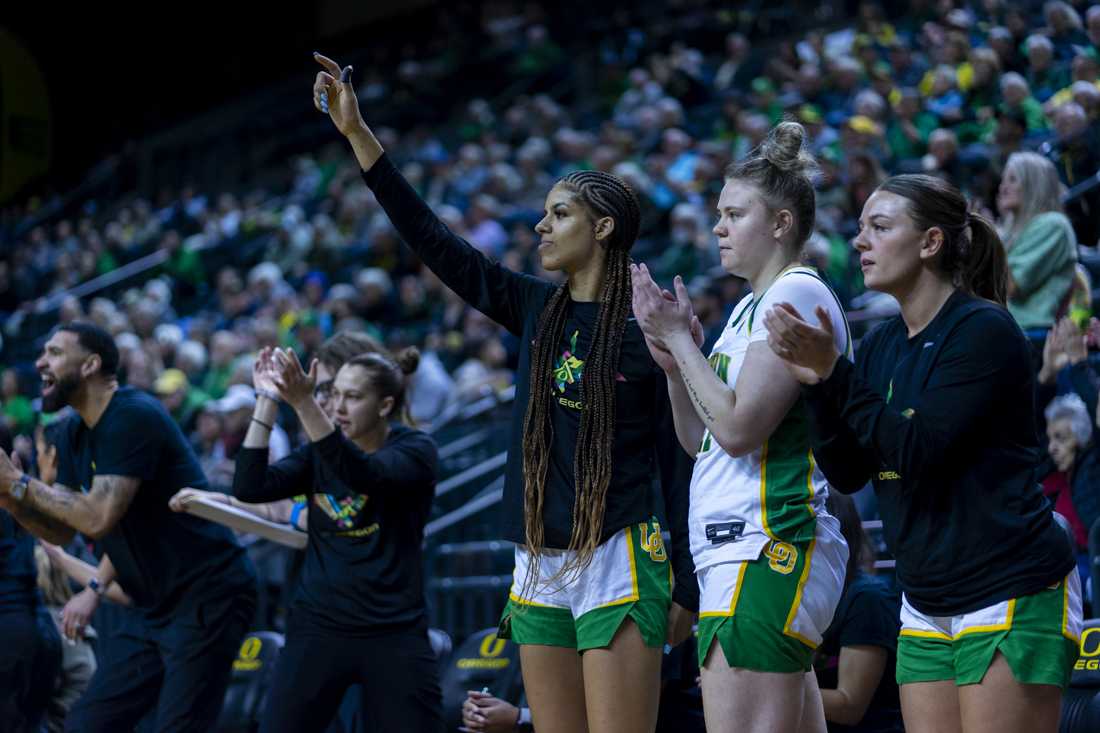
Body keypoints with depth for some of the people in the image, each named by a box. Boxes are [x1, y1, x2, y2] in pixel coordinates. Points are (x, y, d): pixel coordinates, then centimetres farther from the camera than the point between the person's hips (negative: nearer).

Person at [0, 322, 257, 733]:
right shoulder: (73, 435, 11)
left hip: (207, 601, -10)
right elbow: (60, 531, 14)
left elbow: (98, 519, -25)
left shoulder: (133, 418, -17)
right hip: (158, 609, 10)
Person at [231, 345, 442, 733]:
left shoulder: (416, 450, -5)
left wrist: (303, 403, -36)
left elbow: (363, 474, -26)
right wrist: (267, 401, -12)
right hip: (319, 627, 3)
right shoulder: (319, 453, 7)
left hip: (395, 633, -3)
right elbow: (249, 488, -7)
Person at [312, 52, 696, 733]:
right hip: (539, 569, 6)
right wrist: (357, 133, 2)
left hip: (617, 562, -6)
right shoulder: (537, 309, 10)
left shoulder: (649, 327, -5)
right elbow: (436, 242, 7)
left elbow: (680, 460, -4)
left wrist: (687, 590, -6)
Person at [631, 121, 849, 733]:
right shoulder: (751, 306, 21)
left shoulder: (799, 294, -9)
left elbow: (737, 427, -17)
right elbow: (699, 440, 24)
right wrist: (674, 359, 9)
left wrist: (678, 337, -7)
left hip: (766, 554, -10)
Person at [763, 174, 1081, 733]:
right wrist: (817, 383, -6)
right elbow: (847, 473, 7)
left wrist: (835, 370, -20)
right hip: (927, 600, 8)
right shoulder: (881, 346, 12)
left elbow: (917, 450, -20)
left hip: (1011, 598, -8)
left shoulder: (983, 330, -11)